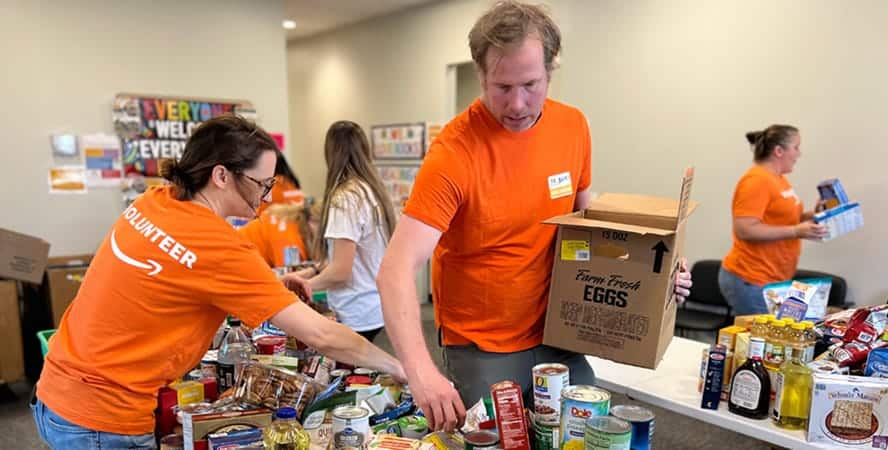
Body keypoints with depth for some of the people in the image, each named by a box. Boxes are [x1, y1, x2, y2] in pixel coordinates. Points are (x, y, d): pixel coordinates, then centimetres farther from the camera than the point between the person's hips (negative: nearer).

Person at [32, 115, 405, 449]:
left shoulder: (154, 202, -3)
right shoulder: (220, 249, -26)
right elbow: (320, 335, -23)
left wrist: (270, 284, 3)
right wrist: (401, 369, -11)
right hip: (103, 419, -8)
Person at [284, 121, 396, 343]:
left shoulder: (345, 197, -19)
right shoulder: (373, 190, 5)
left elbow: (341, 270, -19)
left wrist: (305, 285, -2)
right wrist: (312, 272, 10)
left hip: (356, 315, -8)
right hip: (375, 308, 8)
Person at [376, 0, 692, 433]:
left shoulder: (573, 127, -4)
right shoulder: (453, 153, -21)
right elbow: (397, 269, -26)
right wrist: (421, 371, -38)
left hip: (555, 336, 5)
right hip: (481, 348, -4)